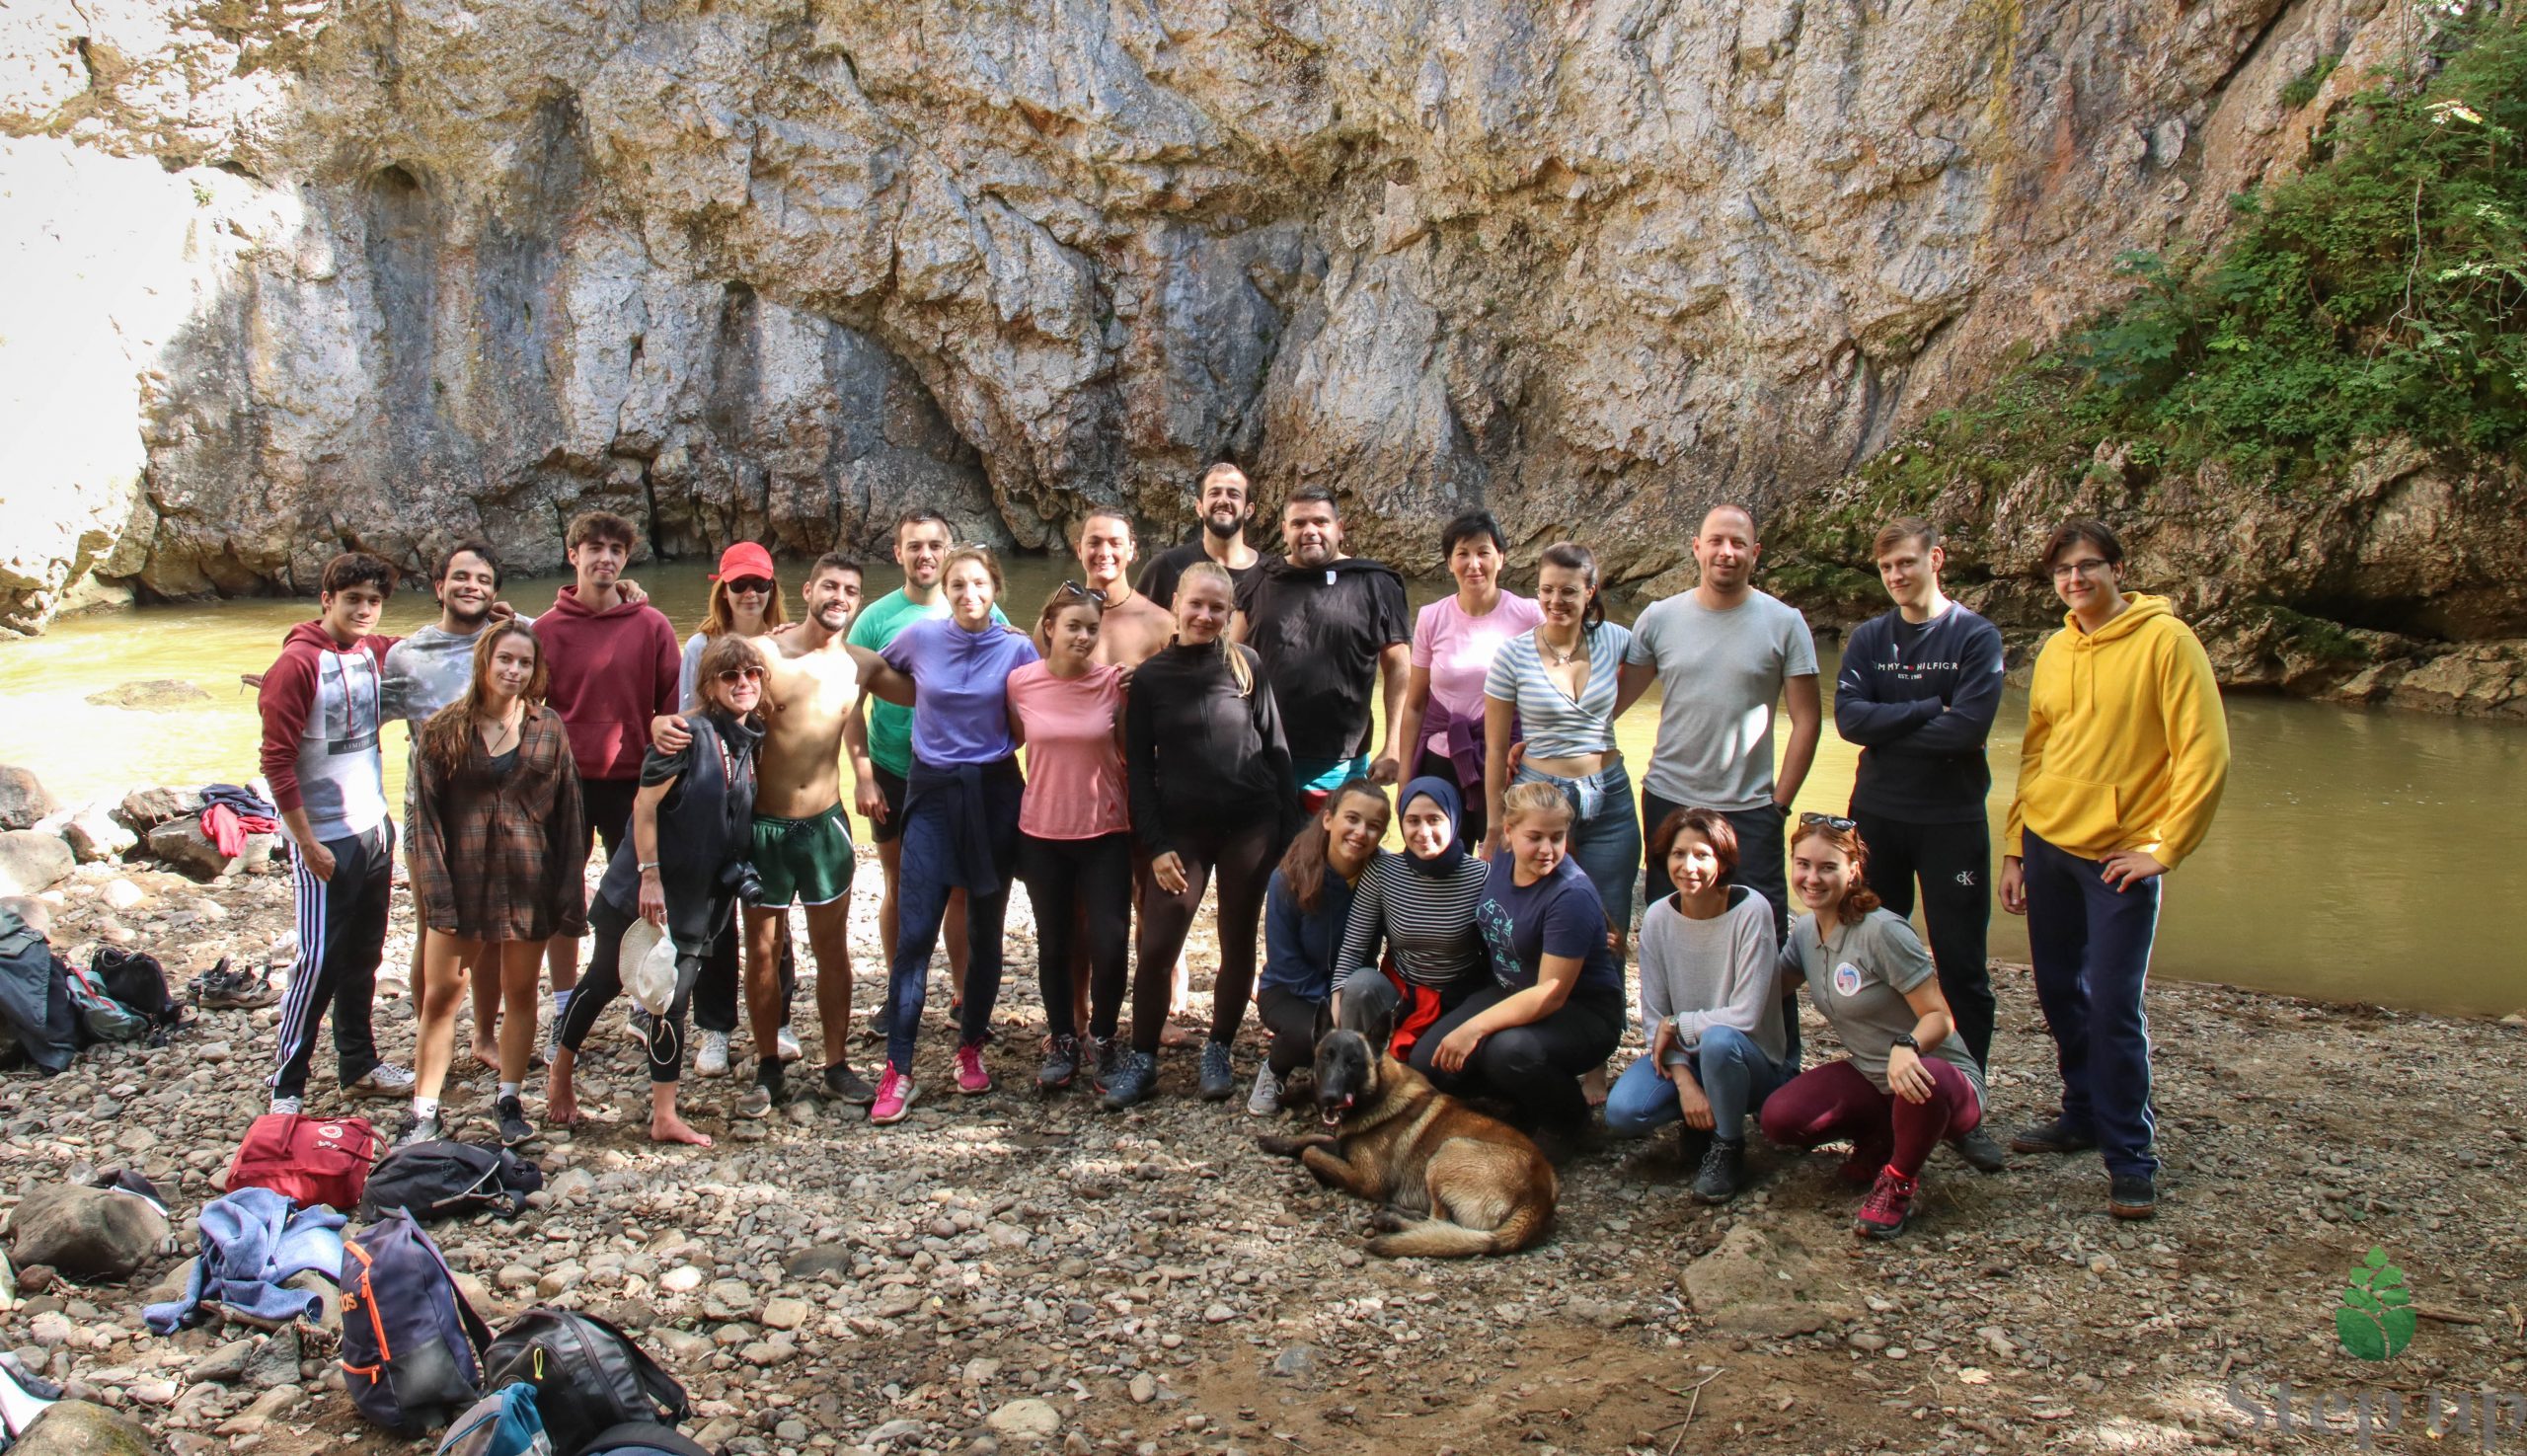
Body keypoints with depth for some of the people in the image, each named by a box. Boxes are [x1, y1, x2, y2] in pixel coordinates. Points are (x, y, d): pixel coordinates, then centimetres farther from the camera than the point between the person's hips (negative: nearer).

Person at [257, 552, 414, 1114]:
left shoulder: (377, 652, 5)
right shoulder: (298, 663, -14)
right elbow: (276, 760, -15)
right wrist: (307, 842, -16)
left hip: (375, 829, 7)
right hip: (327, 840, -7)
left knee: (363, 956, 15)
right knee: (318, 962, -4)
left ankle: (359, 1065, 27)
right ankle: (285, 1086, 7)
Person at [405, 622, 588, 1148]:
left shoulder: (549, 729, 3)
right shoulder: (444, 730, -1)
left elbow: (567, 814, 4)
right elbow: (425, 814, -2)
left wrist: (570, 892, -1)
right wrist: (435, 889, -11)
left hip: (528, 879, 1)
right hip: (463, 877, -1)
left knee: (521, 992, 9)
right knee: (440, 994, 0)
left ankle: (509, 1099, 24)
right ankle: (424, 1110, 9)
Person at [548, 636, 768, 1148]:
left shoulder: (747, 740, 5)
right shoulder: (689, 732, -16)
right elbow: (645, 804, -17)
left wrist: (741, 873, 8)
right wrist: (649, 875, -19)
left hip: (700, 900, 5)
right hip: (643, 894, -5)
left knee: (673, 1003, 7)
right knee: (603, 984, 11)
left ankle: (665, 1117, 12)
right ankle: (560, 1073, 34)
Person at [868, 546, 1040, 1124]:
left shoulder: (1017, 648, -3)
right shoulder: (920, 637, -1)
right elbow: (876, 675, 18)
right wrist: (933, 704, 7)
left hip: (994, 794, 0)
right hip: (932, 793, 0)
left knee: (985, 931, 8)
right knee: (915, 932, -7)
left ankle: (971, 1048, 24)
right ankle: (898, 1070, -2)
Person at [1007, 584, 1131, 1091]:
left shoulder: (1114, 682, -7)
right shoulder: (1021, 682, -5)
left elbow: (1131, 754, 2)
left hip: (1105, 833, -1)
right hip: (1042, 834, 1)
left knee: (1109, 944, -4)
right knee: (1054, 944, 11)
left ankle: (1102, 1039, 19)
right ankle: (1063, 1044, 28)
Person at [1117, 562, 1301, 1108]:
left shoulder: (1246, 665, 2)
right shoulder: (1150, 677, 1)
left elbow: (1275, 746, 5)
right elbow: (1139, 767, 1)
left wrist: (1290, 826, 1)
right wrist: (1155, 846, -5)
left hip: (1250, 826, 1)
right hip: (1181, 830, 0)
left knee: (1238, 943, 7)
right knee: (1155, 947, -5)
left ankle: (1218, 1052, 24)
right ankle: (1141, 1059, 11)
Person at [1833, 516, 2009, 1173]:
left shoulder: (1975, 637, -3)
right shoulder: (1868, 639, 6)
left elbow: (1969, 728, -17)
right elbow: (1848, 717, -9)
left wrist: (1887, 728, -10)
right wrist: (1930, 709, -15)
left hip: (1953, 821, -3)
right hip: (1877, 817, 3)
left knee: (1963, 966, 1)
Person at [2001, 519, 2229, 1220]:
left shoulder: (2165, 640, -9)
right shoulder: (2054, 651, 9)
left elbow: (2205, 753, -12)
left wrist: (2162, 848, -13)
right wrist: (2015, 847, 11)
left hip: (2119, 856, -6)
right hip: (2047, 844, 6)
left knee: (2113, 1006, -7)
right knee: (2060, 992, 13)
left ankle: (2130, 1158, 4)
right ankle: (2084, 1114, 30)